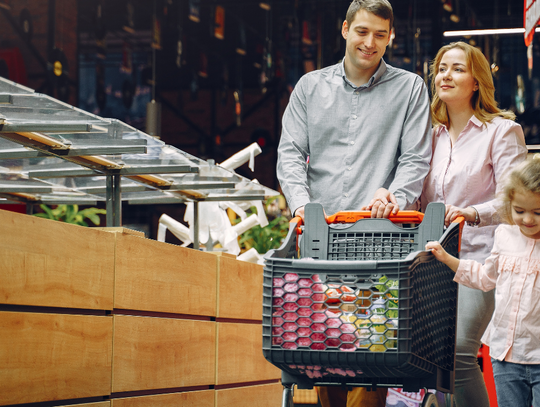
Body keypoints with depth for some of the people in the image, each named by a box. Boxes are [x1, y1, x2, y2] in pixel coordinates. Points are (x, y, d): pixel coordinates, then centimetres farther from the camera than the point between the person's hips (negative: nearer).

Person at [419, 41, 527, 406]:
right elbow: (420, 199, 17)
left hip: (480, 255, -6)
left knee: (458, 350, -21)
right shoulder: (433, 134, 18)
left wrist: (473, 213, -27)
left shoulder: (502, 130, 1)